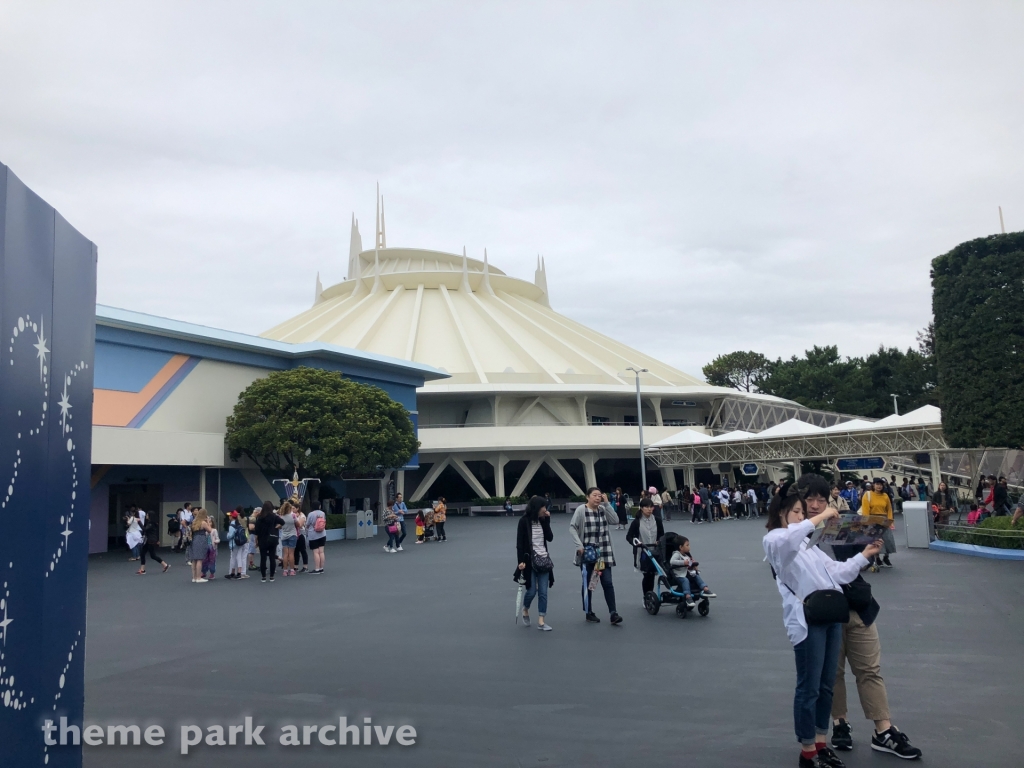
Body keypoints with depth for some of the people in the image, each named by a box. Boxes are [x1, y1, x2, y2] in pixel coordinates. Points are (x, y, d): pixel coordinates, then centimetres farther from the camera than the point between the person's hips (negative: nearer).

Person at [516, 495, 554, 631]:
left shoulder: (542, 520, 6)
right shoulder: (524, 521, -9)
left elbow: (550, 538, 1)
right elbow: (519, 543, -10)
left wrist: (547, 521, -4)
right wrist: (521, 561, -16)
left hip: (543, 559, 5)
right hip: (530, 560, -5)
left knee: (543, 592, 2)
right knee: (532, 590, -3)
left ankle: (541, 621, 8)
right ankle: (525, 610, 27)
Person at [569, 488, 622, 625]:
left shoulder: (603, 509, 7)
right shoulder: (581, 509, -8)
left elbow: (615, 520, -7)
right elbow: (572, 527, -10)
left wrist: (607, 503, -9)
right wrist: (579, 545, -18)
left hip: (603, 553, 4)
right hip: (587, 553, -3)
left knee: (607, 583, -2)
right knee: (587, 584, 8)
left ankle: (613, 613, -2)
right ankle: (589, 612, 20)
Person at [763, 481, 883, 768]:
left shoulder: (805, 543, 23)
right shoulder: (773, 539, -3)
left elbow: (837, 572, 18)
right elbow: (788, 538, -30)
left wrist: (864, 555, 9)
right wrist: (821, 516, -24)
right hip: (807, 620, -8)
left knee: (826, 686, 13)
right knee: (809, 689, -1)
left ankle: (821, 744, 25)